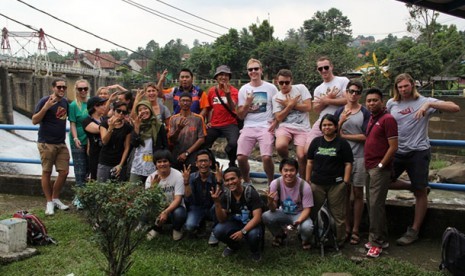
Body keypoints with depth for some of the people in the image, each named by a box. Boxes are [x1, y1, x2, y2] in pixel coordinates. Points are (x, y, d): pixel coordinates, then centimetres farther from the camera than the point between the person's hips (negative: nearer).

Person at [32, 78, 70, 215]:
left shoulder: (65, 102, 9)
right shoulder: (44, 101, -9)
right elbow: (34, 121, -13)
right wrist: (46, 107, -25)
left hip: (61, 143, 6)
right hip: (46, 143, -6)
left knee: (64, 172, 4)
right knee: (46, 173, 3)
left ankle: (56, 198, 22)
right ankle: (49, 202, 14)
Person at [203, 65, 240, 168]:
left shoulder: (233, 90, -5)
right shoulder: (211, 91, 6)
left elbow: (232, 108, -22)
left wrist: (228, 94, -33)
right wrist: (208, 121, 11)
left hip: (230, 124, -4)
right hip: (214, 125, 4)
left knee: (234, 143, -29)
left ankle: (232, 164, -1)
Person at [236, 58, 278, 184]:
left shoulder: (271, 88, 3)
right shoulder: (243, 89, 8)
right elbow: (240, 116, 8)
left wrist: (275, 122, -8)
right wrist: (247, 103, -9)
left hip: (265, 127, -2)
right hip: (248, 127, 2)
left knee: (266, 157, -20)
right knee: (241, 158, -11)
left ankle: (271, 183, 6)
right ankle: (247, 183, 15)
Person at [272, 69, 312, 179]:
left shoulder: (301, 88, 4)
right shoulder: (276, 97, 9)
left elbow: (308, 107, -6)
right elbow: (279, 118, 0)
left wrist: (289, 104, -4)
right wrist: (291, 104, -9)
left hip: (303, 128, -1)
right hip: (285, 127, 1)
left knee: (302, 156, -17)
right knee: (280, 146, -31)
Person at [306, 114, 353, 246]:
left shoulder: (342, 143, 1)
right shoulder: (316, 142, 10)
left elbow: (348, 164, -1)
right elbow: (310, 162, 11)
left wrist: (345, 182, -8)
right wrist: (307, 180, 7)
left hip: (336, 184, -3)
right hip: (317, 183, 3)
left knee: (338, 214, 4)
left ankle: (339, 240, 19)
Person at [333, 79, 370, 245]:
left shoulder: (365, 113, -1)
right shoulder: (339, 112, 8)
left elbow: (365, 136, -9)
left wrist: (344, 135, -7)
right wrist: (341, 121, -13)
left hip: (359, 156, -2)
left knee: (358, 193, 3)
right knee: (345, 192, 6)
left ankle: (355, 230, 10)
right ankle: (347, 228, 16)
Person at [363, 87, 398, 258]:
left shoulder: (387, 119, -12)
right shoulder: (372, 119, 14)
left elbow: (393, 146, -15)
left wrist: (381, 165, -15)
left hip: (380, 168, -9)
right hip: (370, 167, 9)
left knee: (375, 204, -7)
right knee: (371, 204, 12)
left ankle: (376, 242, 2)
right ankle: (381, 239, 23)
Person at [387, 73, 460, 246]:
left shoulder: (424, 101, -7)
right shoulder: (391, 103, 4)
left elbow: (455, 108, -16)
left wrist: (429, 104, -28)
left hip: (418, 152, -4)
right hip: (398, 152, 4)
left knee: (420, 192, 1)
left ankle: (414, 231, 13)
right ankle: (415, 188, 28)